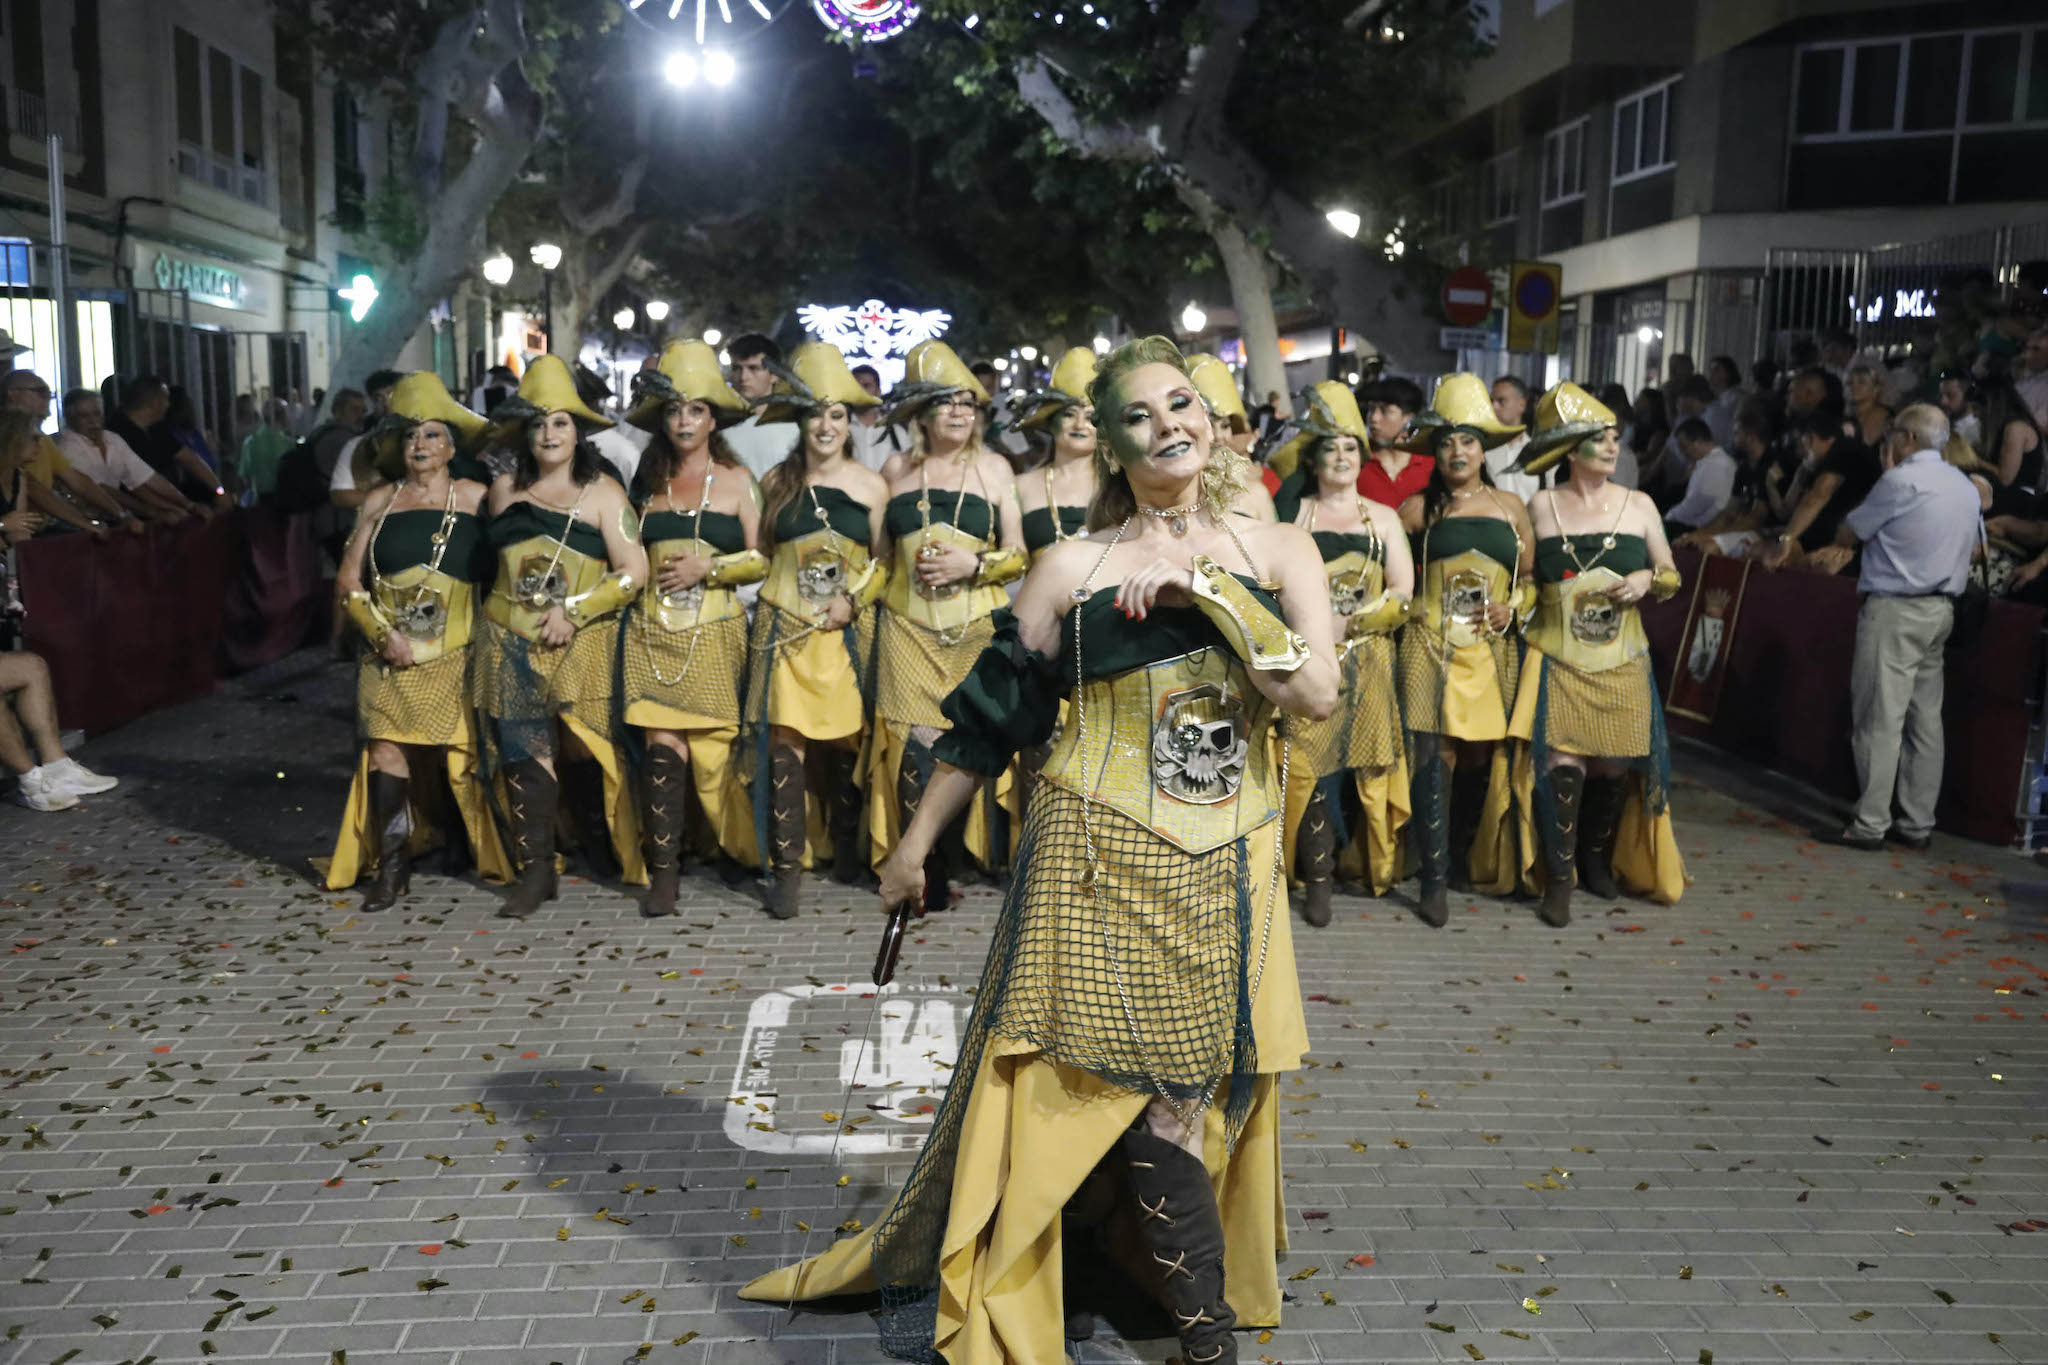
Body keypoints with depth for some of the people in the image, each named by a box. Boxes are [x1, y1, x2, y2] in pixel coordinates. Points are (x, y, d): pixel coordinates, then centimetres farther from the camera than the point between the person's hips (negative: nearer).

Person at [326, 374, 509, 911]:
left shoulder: (475, 498, 3)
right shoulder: (380, 501, 9)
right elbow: (349, 579, 7)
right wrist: (383, 634, -6)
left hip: (453, 650, -2)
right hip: (388, 651, 2)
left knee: (458, 749, -2)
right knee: (387, 745, -6)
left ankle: (461, 836, 25)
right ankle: (392, 867, 0)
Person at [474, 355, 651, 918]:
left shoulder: (602, 494, 2)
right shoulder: (505, 489, 12)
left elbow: (634, 572, -6)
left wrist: (574, 612, -12)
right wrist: (504, 607, 14)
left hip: (581, 645, -2)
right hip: (512, 645, 2)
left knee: (581, 749, 2)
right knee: (524, 751, -4)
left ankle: (605, 852, 21)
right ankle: (535, 868, 1)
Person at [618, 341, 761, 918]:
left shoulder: (736, 481, 7)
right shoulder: (647, 481, 14)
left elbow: (762, 559, 2)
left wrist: (707, 568, -9)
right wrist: (647, 577, 1)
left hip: (713, 634, -1)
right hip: (652, 633, 2)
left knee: (710, 748, -3)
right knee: (661, 745, -10)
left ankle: (732, 847, 15)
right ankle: (663, 870, -6)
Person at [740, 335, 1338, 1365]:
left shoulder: (1275, 552, 6)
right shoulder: (1073, 569, 3)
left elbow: (1316, 691, -9)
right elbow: (993, 713, 8)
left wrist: (1204, 585, -13)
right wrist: (917, 841, 11)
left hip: (1228, 867, 2)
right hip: (1101, 856, -2)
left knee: (1206, 1081, 5)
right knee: (1153, 1086, -1)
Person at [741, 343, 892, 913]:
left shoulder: (872, 486, 5)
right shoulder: (776, 483, 7)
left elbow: (885, 562, 7)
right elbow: (760, 555, 17)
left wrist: (853, 598, -7)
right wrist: (785, 589, 4)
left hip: (848, 631, 0)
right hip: (786, 629, 0)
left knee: (846, 740, 4)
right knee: (785, 741, -8)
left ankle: (847, 845, 25)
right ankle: (787, 866, -3)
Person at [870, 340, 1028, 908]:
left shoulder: (994, 467, 8)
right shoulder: (897, 470, 11)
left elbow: (1018, 555, 5)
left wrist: (974, 564, -11)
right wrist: (907, 571, 3)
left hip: (977, 628, 0)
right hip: (909, 631, 1)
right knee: (916, 745, -7)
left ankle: (956, 859, 11)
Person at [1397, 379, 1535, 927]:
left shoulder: (1510, 507, 10)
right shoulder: (1420, 508, 4)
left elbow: (1531, 577, 13)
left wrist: (1512, 607, -4)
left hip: (1491, 650, 3)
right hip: (1432, 647, -2)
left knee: (1480, 758, 6)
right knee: (1431, 756, -10)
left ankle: (1460, 860, 24)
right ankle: (1434, 879, -8)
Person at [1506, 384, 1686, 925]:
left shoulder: (1638, 506, 7)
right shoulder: (1542, 507, 3)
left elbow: (1672, 576, 13)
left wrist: (1648, 580, -7)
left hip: (1620, 663, 2)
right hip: (1557, 660, -2)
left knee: (1615, 764, 3)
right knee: (1562, 763, -13)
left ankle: (1596, 860, 27)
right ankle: (1558, 880, -4)